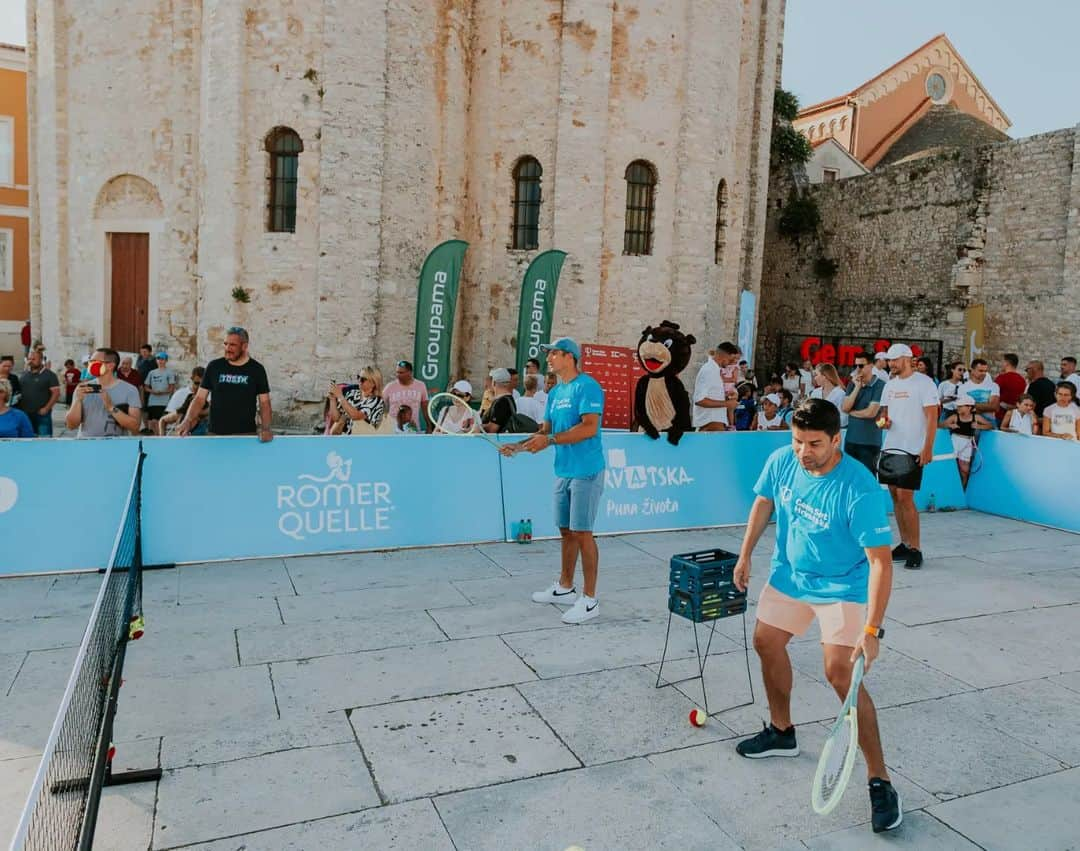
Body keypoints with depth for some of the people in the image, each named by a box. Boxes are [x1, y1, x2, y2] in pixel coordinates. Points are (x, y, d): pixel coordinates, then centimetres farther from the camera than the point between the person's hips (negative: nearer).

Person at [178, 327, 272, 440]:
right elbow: (200, 398, 5)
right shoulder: (214, 366, 4)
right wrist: (187, 421, -11)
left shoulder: (256, 369, 1)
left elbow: (264, 403, 1)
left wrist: (265, 428, -14)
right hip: (216, 434, 1)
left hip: (247, 434, -1)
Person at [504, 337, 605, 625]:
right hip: (563, 472, 8)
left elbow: (589, 428, -23)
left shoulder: (587, 386, -12)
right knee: (566, 531, 16)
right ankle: (565, 587, 30)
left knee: (582, 533, -5)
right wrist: (519, 446, 0)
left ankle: (589, 600, 4)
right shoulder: (555, 393, 14)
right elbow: (545, 430, 15)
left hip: (585, 472, -8)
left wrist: (549, 440, -24)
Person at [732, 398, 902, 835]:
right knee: (766, 643, 16)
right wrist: (746, 554, 8)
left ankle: (880, 781, -1)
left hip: (841, 586, -6)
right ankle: (781, 732, 40)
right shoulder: (781, 461, -15)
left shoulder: (859, 490, -32)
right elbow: (764, 503, 6)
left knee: (841, 675, -16)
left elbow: (880, 561, -32)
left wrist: (872, 629, -37)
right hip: (788, 574, 7)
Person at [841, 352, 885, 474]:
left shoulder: (880, 385, -10)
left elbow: (871, 412, -17)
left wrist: (851, 412, -1)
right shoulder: (853, 384, 8)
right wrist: (857, 387, -9)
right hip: (850, 439, 6)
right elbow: (844, 408, -3)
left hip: (870, 442, -6)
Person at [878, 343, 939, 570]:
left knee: (905, 498, -10)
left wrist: (927, 449, -18)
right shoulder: (890, 385, 14)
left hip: (912, 450, -7)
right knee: (895, 496, 8)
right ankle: (904, 543, 18)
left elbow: (932, 417, -11)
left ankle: (915, 549, 0)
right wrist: (883, 420, -2)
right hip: (890, 448, 7)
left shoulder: (924, 383, -7)